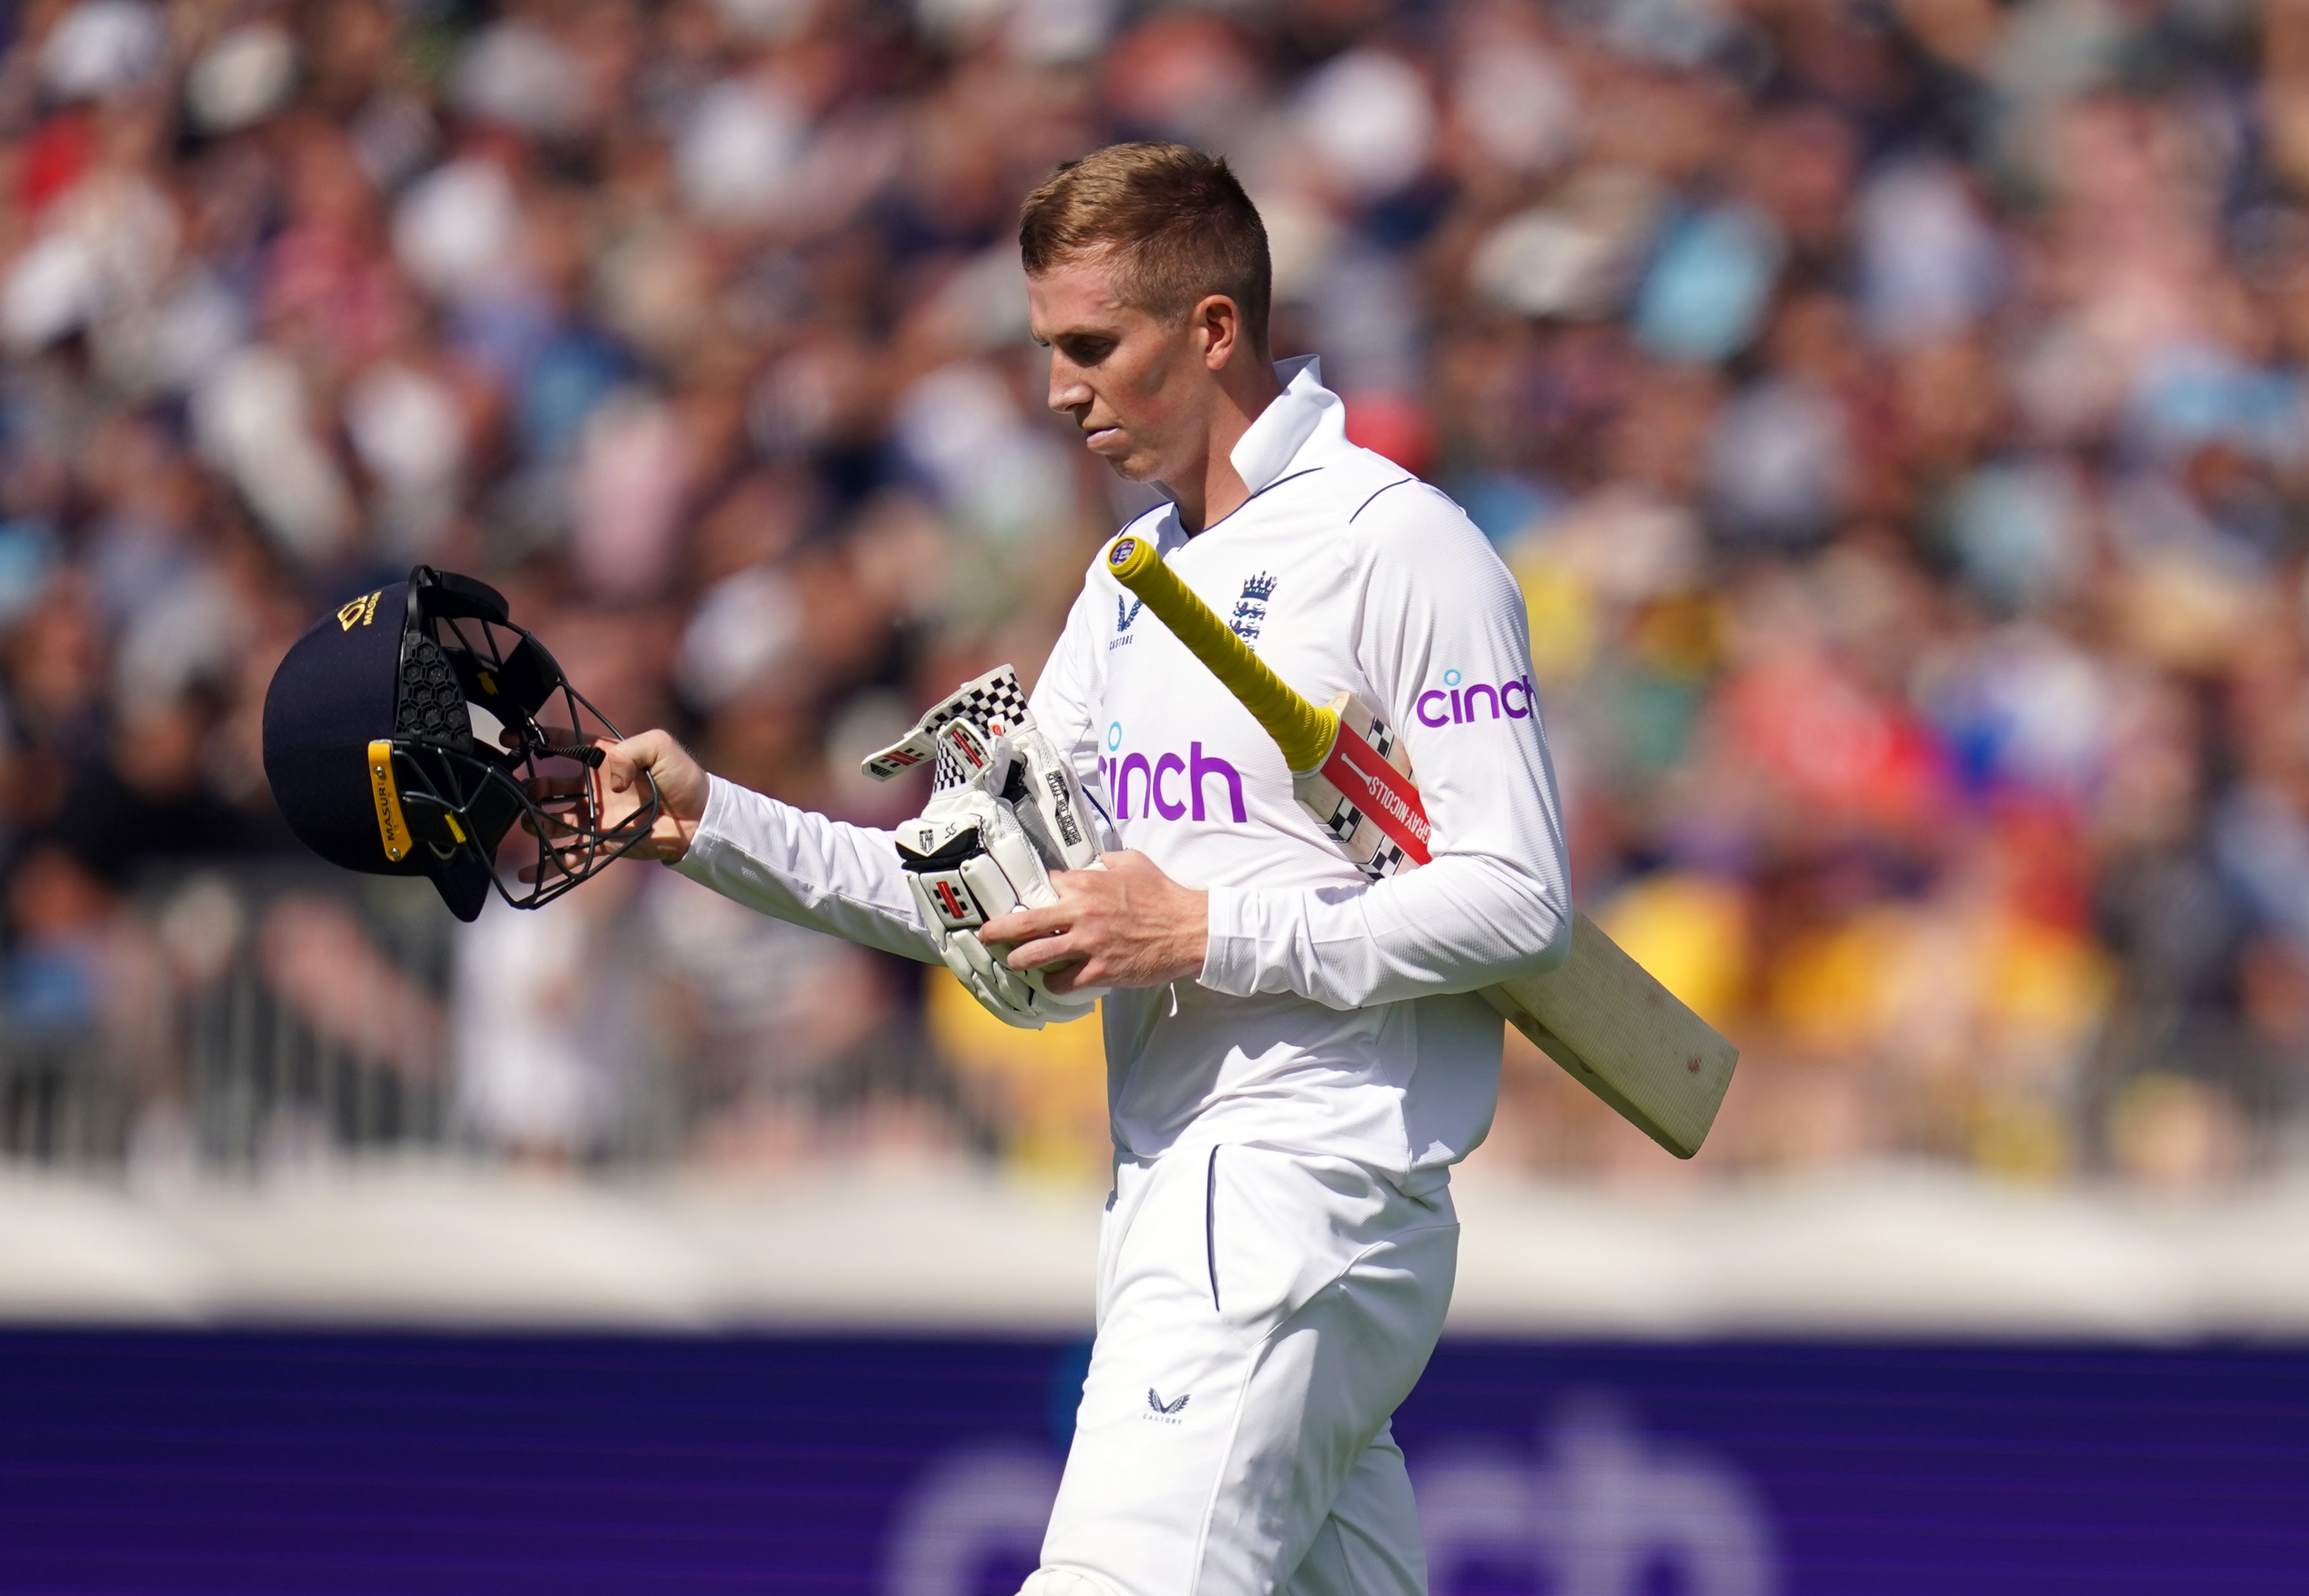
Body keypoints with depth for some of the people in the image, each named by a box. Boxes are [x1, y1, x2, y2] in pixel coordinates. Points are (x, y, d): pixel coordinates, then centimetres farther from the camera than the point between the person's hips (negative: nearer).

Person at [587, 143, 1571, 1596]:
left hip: (1303, 1192, -9)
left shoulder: (1397, 545, -8)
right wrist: (712, 822, 6)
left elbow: (1519, 902, -13)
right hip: (1178, 1193, 9)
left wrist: (1206, 934, -16)